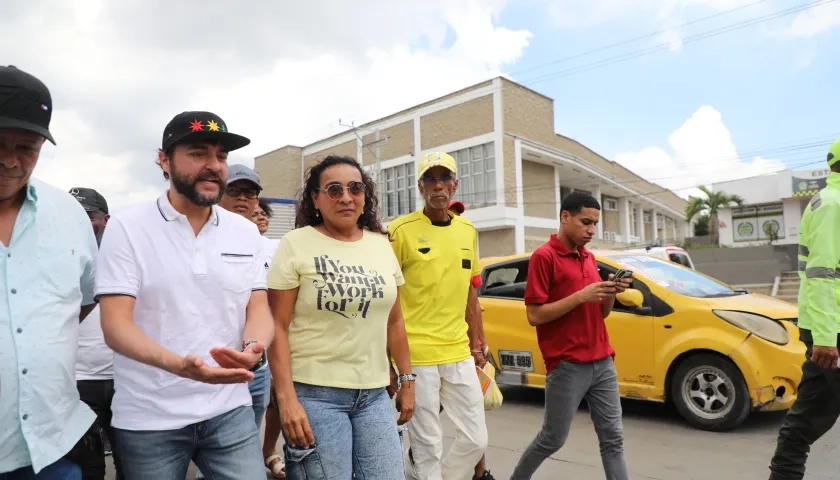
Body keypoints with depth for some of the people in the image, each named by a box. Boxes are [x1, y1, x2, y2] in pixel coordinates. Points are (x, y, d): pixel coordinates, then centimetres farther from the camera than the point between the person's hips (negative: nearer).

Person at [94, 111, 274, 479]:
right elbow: (115, 325, -12)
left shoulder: (246, 232, 4)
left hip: (230, 411, 3)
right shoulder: (127, 227, -6)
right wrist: (178, 364, -29)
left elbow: (259, 309, 3)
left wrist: (253, 350, -20)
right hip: (148, 419, -2)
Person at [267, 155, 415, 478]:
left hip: (374, 393, 5)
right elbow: (278, 327, -9)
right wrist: (286, 398, -15)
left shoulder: (381, 245, 8)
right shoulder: (296, 245, -6)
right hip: (315, 393, -4)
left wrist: (406, 379, 12)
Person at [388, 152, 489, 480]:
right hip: (416, 355, -5)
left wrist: (477, 341, 15)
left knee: (476, 439, 12)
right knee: (428, 446, 5)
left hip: (459, 354, 6)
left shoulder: (468, 231, 9)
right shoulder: (401, 230, -8)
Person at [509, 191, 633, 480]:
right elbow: (534, 315, -15)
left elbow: (600, 313, 17)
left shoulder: (589, 258, 13)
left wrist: (611, 293, -3)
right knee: (552, 439, 7)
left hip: (603, 363, 7)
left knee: (613, 437, 9)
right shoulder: (544, 256, -11)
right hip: (567, 367, -7)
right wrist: (581, 296, -20)